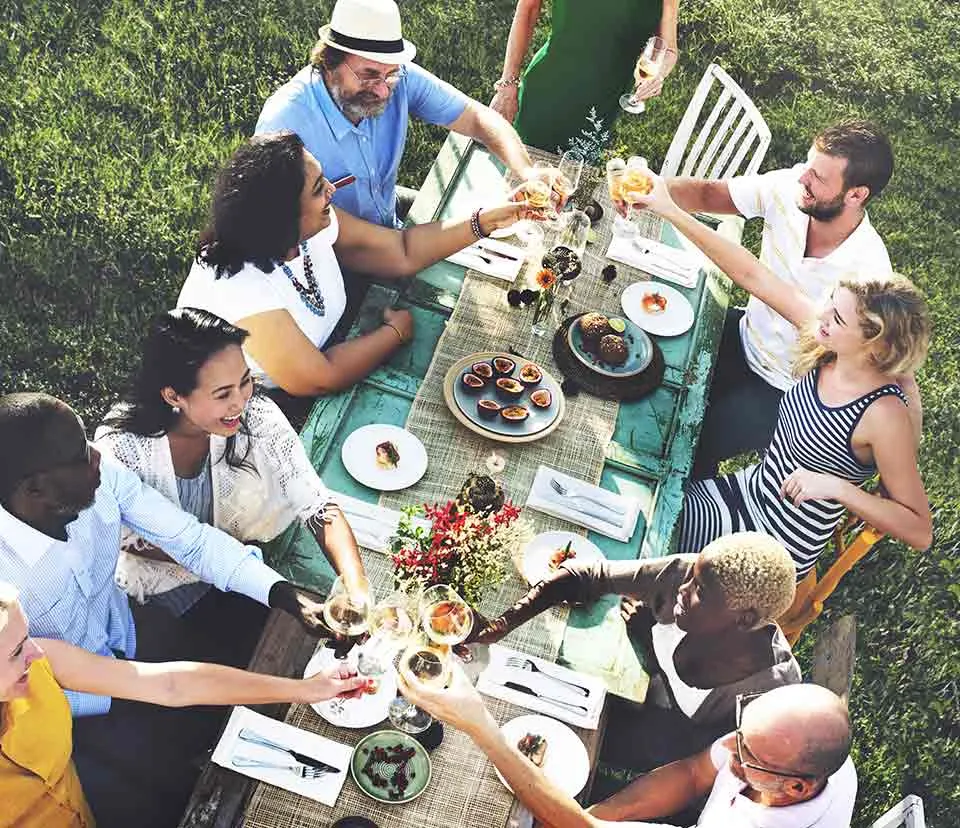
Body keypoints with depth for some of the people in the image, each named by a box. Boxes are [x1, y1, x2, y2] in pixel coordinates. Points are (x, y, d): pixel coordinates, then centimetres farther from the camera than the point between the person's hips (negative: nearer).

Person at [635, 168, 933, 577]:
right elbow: (752, 275, -10)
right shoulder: (829, 346, -11)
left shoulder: (883, 414, -28)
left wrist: (836, 486, -32)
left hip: (775, 545, -6)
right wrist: (670, 210, -12)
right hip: (751, 487, 6)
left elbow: (919, 532, -24)